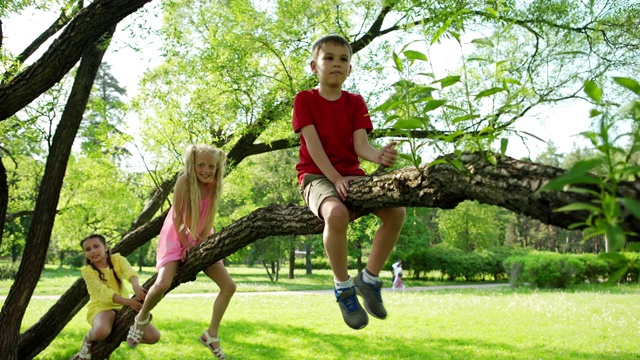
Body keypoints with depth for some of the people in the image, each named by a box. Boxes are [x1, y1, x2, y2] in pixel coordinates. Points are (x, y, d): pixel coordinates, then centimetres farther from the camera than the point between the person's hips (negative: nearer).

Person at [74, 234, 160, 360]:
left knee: (153, 336, -12)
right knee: (101, 331, -41)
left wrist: (136, 286, -49)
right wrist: (128, 302, -38)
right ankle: (88, 341, -3)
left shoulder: (117, 259, -1)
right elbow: (103, 292, -22)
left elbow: (129, 271, -24)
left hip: (122, 306, 4)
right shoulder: (87, 271, -9)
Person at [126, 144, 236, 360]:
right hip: (177, 237, -5)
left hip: (201, 240, 5)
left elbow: (209, 218, -3)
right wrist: (186, 245, -14)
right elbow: (176, 217, -17)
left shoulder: (215, 185, -8)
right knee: (163, 284, -27)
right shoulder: (184, 181, -22)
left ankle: (211, 335, 9)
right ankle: (142, 318, 6)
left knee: (229, 286, -4)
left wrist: (200, 243, -11)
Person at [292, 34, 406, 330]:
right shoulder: (304, 100, 0)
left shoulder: (355, 102, 9)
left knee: (396, 211, -21)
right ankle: (343, 286, -17)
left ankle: (369, 278, -3)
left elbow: (361, 145, -4)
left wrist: (381, 157, -28)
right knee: (336, 213, -39)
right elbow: (313, 143, -11)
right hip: (317, 175, -4)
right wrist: (335, 178, -24)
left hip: (351, 174, 4)